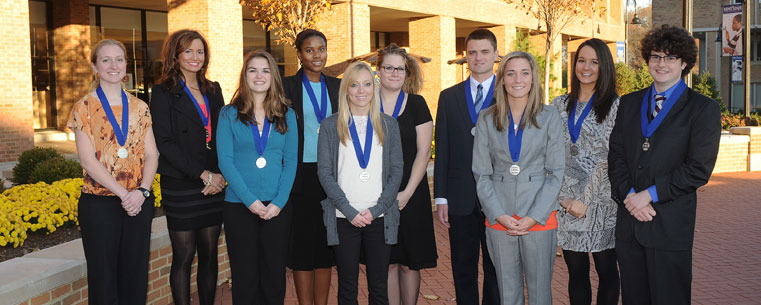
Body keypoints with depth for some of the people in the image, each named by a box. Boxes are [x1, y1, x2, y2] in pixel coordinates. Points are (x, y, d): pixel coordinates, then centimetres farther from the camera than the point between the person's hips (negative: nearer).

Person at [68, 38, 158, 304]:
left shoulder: (139, 107, 10)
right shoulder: (85, 107, 0)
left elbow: (151, 155, 5)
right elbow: (88, 160, -8)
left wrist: (142, 191, -12)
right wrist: (124, 194, -16)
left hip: (139, 202, 3)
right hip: (99, 204, -3)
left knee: (135, 278, 7)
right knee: (104, 280, 3)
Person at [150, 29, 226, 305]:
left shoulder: (213, 91, 13)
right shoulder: (163, 92, -2)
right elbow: (165, 143, -10)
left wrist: (220, 174, -4)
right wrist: (203, 174, -14)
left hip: (213, 186, 5)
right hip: (181, 186, -4)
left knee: (209, 253, 9)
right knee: (183, 256, 1)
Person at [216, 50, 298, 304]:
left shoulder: (286, 115, 8)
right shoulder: (229, 114, 3)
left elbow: (290, 161, 3)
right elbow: (225, 160, -4)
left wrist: (279, 202, -9)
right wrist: (250, 200, -13)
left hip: (278, 207, 1)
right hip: (239, 206, -1)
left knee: (275, 277, 6)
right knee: (245, 279, 5)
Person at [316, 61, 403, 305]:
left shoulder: (388, 125, 10)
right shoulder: (330, 125, 5)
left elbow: (396, 171, 6)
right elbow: (325, 172, 0)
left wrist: (376, 209, -7)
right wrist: (349, 210, -10)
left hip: (379, 218, 1)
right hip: (344, 218, -1)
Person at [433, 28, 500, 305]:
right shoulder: (449, 96, 9)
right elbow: (442, 150, 6)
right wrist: (440, 198, 1)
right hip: (460, 198, 2)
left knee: (496, 271, 7)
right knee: (463, 271, 9)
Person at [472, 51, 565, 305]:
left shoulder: (549, 117, 3)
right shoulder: (487, 119, 6)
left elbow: (556, 172, 0)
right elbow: (481, 173, 5)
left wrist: (535, 217, -9)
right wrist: (499, 215, -7)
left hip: (539, 218, -1)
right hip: (499, 218, 1)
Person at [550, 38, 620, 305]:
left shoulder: (614, 106, -1)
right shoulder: (560, 105, 10)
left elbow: (609, 158, -7)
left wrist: (585, 200, -12)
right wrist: (565, 196, -6)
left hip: (600, 200, -3)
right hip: (566, 201, 3)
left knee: (606, 270, 6)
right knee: (576, 271, 8)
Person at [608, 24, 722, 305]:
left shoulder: (704, 109, 0)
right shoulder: (629, 103, 14)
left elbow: (698, 169, -9)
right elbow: (616, 155, 7)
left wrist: (649, 195, -13)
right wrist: (629, 196, -8)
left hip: (671, 228, -4)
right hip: (629, 223, 4)